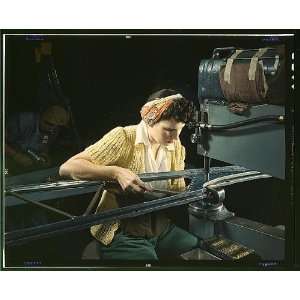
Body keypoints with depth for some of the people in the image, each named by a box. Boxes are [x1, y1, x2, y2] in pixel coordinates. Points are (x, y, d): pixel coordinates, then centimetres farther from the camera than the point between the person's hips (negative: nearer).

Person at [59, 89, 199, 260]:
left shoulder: (176, 147, 4)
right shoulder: (123, 138, -15)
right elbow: (67, 168, -20)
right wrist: (116, 172, -32)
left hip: (161, 229, 6)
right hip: (120, 234, -5)